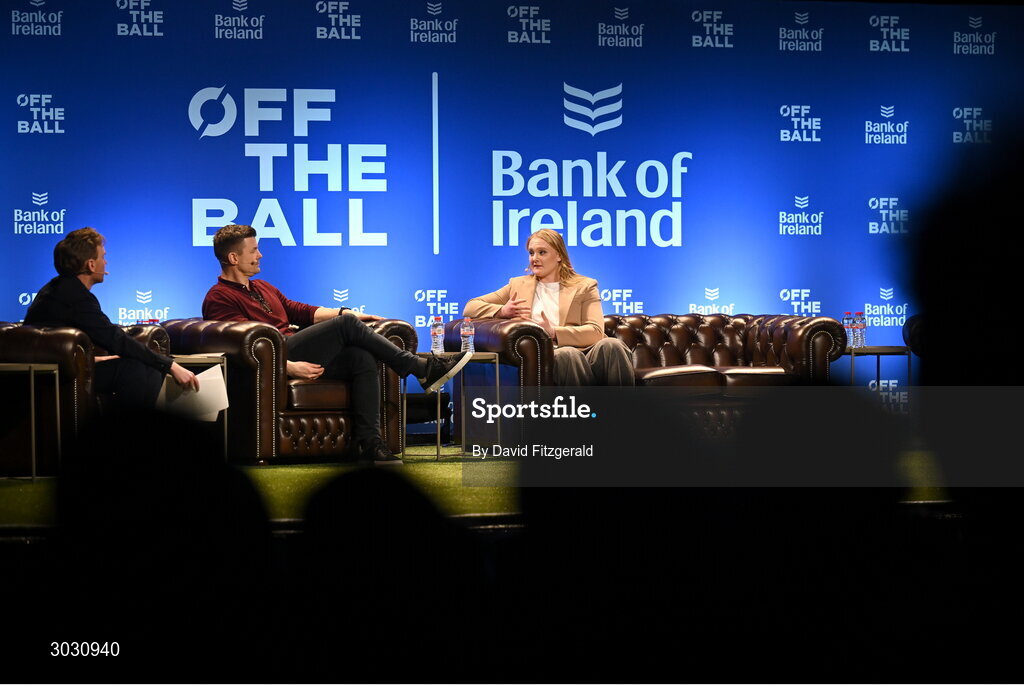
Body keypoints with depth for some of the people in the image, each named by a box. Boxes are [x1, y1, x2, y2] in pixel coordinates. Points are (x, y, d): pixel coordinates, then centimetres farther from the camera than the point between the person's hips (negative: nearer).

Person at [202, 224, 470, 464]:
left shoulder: (263, 288, 29)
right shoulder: (219, 299, -2)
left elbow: (300, 311, 29)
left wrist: (345, 313, 15)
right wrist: (289, 366, -22)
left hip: (298, 356, 9)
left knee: (362, 358, -16)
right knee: (346, 325, -18)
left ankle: (370, 442, -22)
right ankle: (422, 368, -11)